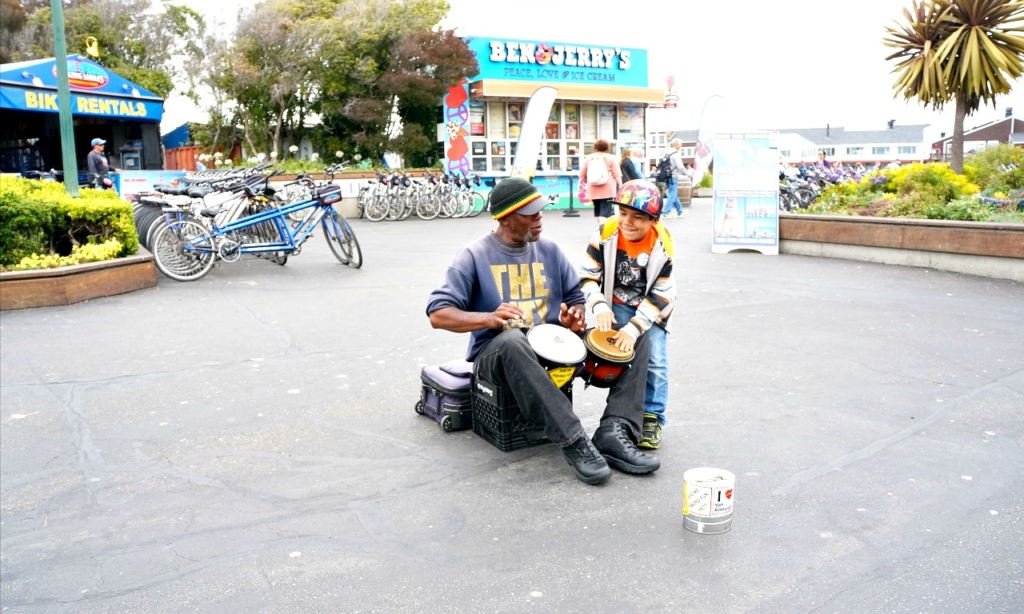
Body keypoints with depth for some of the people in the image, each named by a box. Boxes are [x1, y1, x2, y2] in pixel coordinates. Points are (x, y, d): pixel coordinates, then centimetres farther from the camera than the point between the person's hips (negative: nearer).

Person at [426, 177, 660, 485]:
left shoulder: (549, 249, 10)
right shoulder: (475, 255, -5)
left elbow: (576, 297, 17)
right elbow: (438, 314, -11)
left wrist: (574, 316, -9)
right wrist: (490, 318, -29)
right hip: (497, 353, -5)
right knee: (512, 340, -42)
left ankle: (614, 432, -26)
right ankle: (574, 441, -39)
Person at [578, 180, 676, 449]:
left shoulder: (662, 246, -22)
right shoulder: (605, 235, -20)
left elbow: (661, 296, -18)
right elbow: (588, 276, -12)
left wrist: (635, 326, -27)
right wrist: (600, 306, -28)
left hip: (652, 307, -1)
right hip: (616, 305, 1)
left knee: (655, 361, -8)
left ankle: (652, 418, 7)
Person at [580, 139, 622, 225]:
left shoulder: (588, 158, 8)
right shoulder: (610, 158, 2)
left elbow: (582, 174, 10)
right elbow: (617, 175, -1)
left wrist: (581, 183, 22)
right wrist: (620, 186, 4)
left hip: (593, 189, 3)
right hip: (607, 189, -3)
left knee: (597, 209, 19)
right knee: (605, 211, -8)